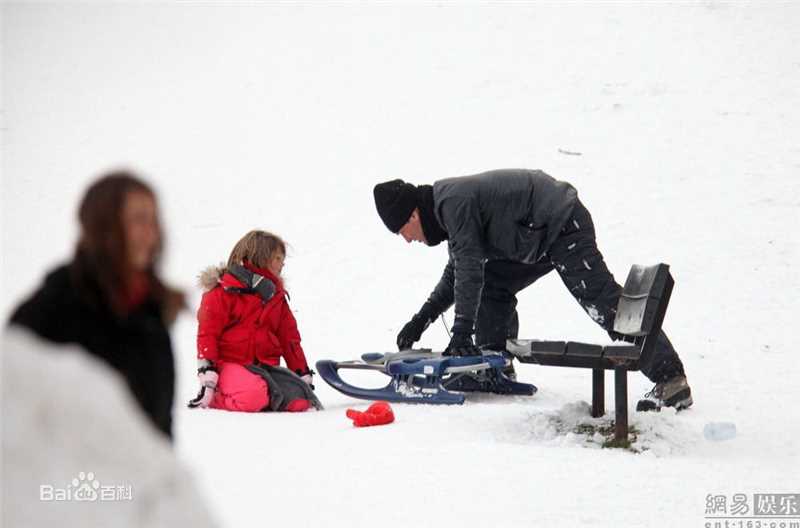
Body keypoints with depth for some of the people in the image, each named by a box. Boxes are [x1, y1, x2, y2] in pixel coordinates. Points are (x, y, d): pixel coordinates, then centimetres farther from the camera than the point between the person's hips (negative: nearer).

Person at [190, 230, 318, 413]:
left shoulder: (276, 296, 20)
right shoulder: (224, 291, -2)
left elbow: (289, 338, 22)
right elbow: (207, 333, -7)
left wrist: (304, 375, 16)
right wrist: (207, 378, -16)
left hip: (266, 366, 6)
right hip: (231, 364, -6)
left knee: (300, 401, -19)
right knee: (253, 398, -36)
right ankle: (217, 398, -9)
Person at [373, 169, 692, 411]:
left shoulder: (454, 202, -18)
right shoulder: (447, 204, 14)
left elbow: (469, 269, -23)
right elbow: (456, 273, 24)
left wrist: (461, 334, -21)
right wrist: (421, 321, 21)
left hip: (564, 227, -11)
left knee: (603, 302, -16)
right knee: (493, 285, 15)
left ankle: (672, 379, -20)